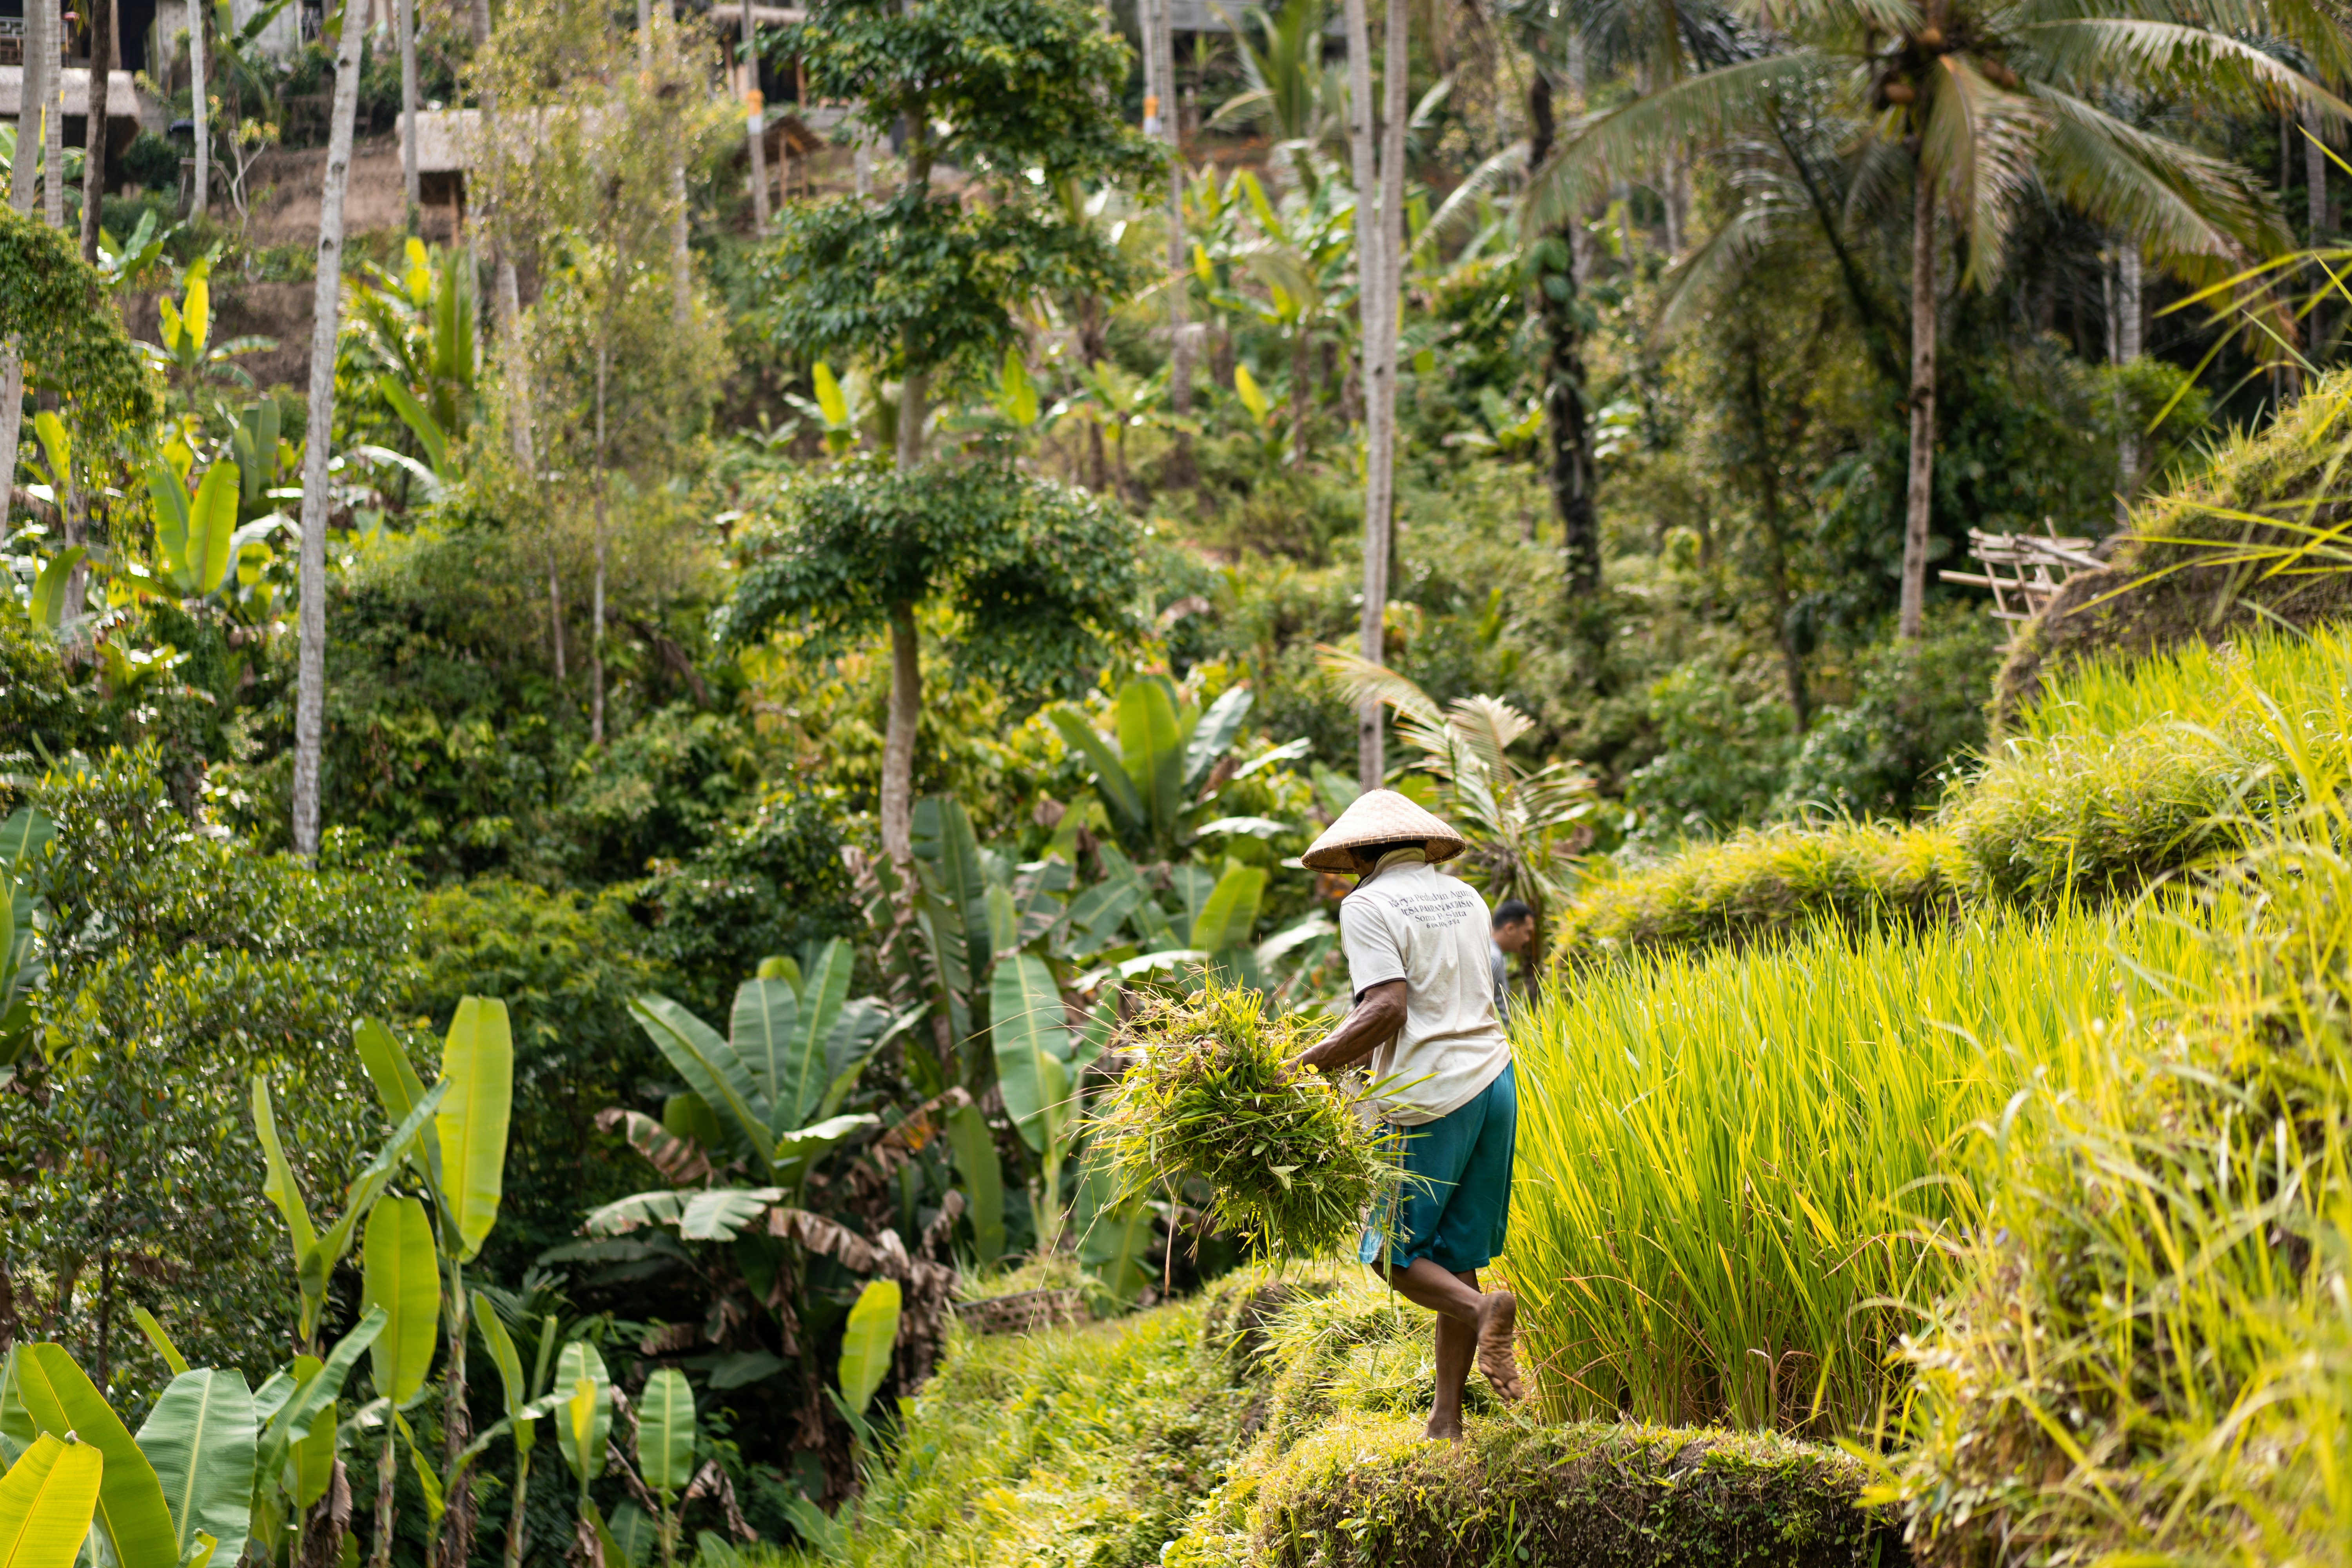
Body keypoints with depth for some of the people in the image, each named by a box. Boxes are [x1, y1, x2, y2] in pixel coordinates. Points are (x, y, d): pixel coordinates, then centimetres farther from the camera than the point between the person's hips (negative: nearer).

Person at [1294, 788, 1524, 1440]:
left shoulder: (1369, 905, -6)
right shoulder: (1464, 896, 16)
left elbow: (1387, 1008, -18)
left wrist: (1304, 1066, -19)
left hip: (1431, 1094, -7)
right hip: (1494, 1077, 7)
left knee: (1393, 1252, 3)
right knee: (1454, 1255, 10)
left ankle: (1483, 1311, -25)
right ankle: (1446, 1419, 7)